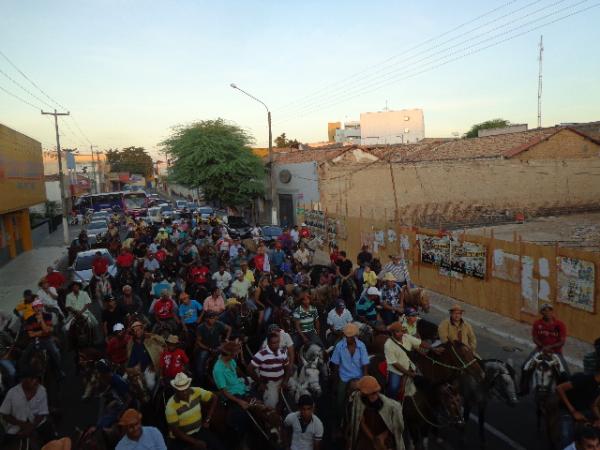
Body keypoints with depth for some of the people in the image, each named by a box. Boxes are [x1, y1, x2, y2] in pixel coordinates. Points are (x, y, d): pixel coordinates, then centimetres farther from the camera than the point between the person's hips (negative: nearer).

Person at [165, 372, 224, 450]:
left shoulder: (197, 391, -10)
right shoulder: (171, 406, -19)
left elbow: (214, 399, 3)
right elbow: (175, 431, -17)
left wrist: (207, 420, -1)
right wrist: (195, 442, -21)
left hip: (199, 431, 2)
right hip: (181, 437, -2)